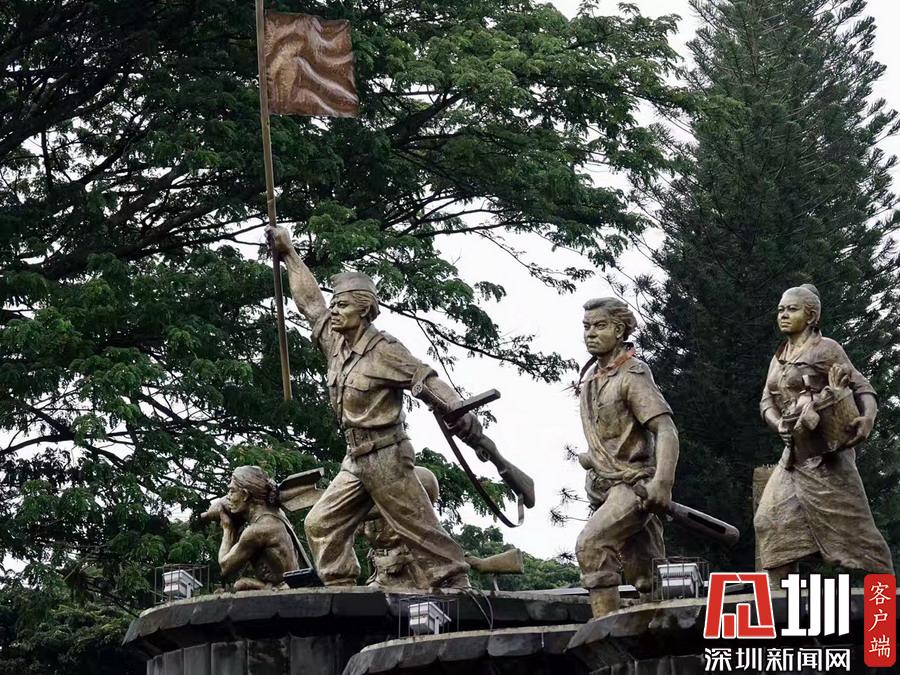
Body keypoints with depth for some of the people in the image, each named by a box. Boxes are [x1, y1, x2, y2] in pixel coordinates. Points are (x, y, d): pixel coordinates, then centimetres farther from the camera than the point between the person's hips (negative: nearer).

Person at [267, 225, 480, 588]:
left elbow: (427, 379, -19)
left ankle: (455, 588, -4)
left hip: (386, 458, -8)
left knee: (420, 530, -7)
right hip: (356, 460, 8)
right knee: (321, 525, 4)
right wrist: (289, 254, 24)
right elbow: (311, 300, 20)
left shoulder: (383, 350, -13)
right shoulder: (335, 341, 9)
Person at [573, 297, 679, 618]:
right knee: (646, 577, 9)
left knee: (591, 545, -25)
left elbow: (666, 430, -21)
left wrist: (662, 482, -32)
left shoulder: (633, 375, -12)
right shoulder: (589, 378, 12)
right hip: (606, 484, 8)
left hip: (635, 485, -8)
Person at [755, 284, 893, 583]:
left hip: (825, 453, -8)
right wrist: (780, 425, -11)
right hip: (795, 454, 8)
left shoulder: (825, 349, -7)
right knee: (772, 520, 0)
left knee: (849, 524, -7)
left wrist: (868, 418, -32)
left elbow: (862, 387, -11)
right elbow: (766, 401, 11)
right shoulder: (778, 359, 15)